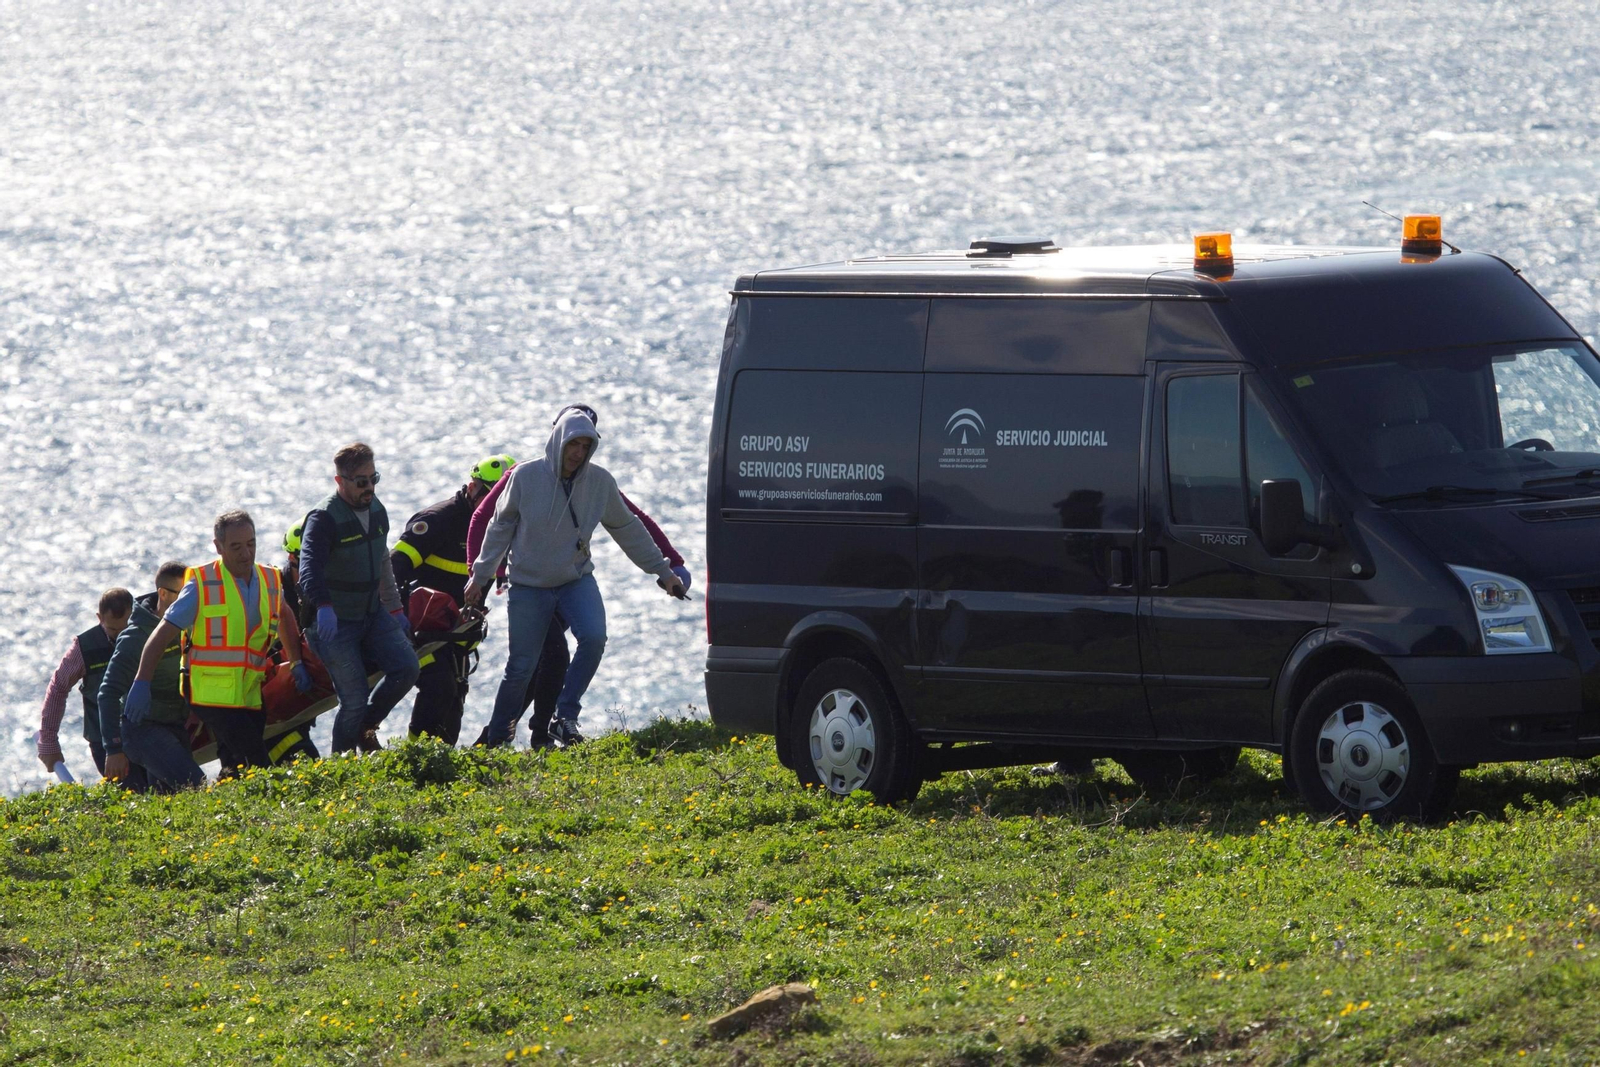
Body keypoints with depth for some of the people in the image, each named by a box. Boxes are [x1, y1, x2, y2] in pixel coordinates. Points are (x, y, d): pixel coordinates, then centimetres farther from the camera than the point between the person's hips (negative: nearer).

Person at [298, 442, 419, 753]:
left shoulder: (377, 511, 8)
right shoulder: (324, 518, -17)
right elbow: (309, 566, -33)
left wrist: (394, 609, 24)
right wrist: (323, 606, -50)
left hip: (373, 615, 7)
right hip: (336, 622, -7)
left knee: (407, 668, -10)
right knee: (354, 700, -11)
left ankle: (367, 725, 14)